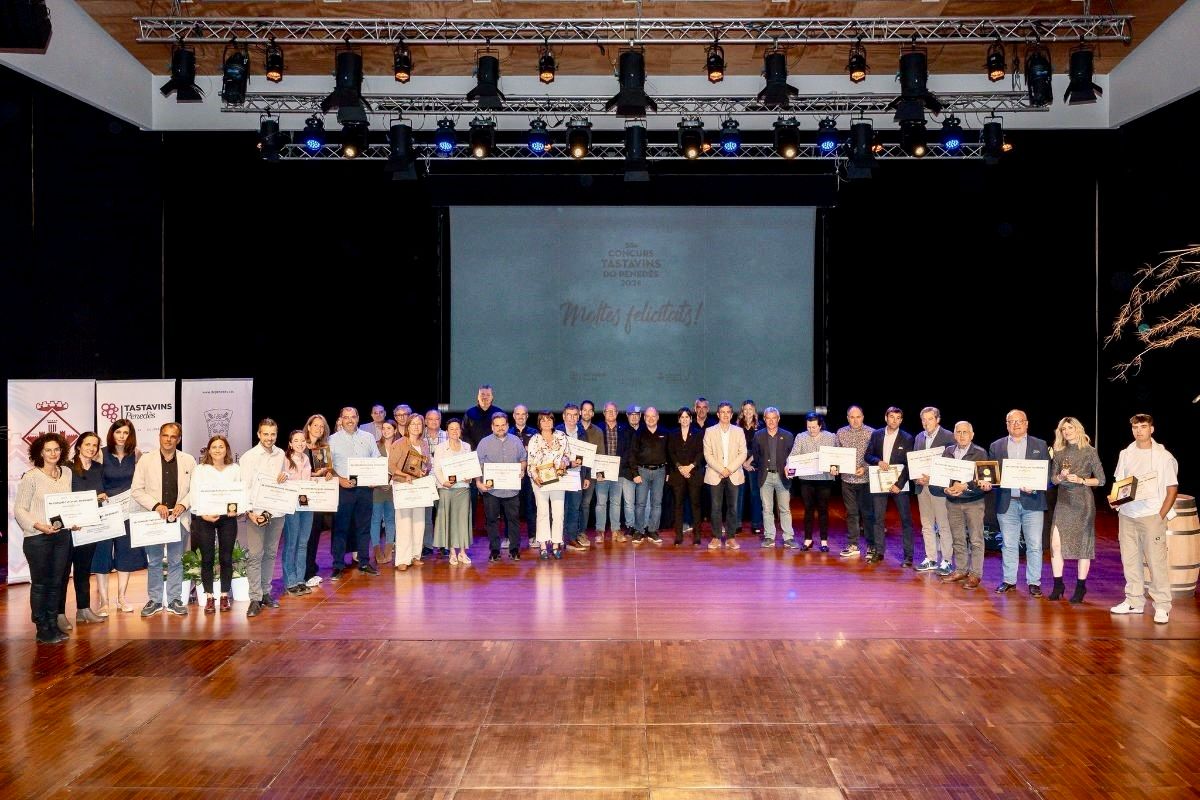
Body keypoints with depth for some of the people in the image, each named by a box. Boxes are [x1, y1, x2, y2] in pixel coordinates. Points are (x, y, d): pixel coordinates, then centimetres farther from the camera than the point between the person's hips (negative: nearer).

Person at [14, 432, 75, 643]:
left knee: (56, 583, 11)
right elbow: (19, 509, -7)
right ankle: (42, 630, 10)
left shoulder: (67, 473, 6)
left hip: (62, 535, 5)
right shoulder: (31, 477, -8)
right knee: (40, 584, 3)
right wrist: (38, 525, -20)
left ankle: (53, 625, 21)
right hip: (38, 538, -5)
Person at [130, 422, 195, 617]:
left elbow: (195, 489, 5)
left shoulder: (188, 461, 4)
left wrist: (183, 504, -12)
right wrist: (156, 505, -14)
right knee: (153, 561, 7)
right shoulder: (145, 460, 1)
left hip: (179, 518, 1)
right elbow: (136, 490, -1)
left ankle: (174, 600, 17)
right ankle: (155, 600, 17)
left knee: (176, 561, 8)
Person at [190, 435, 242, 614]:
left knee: (226, 558, 5)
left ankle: (225, 596, 15)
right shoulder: (200, 469, 2)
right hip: (204, 518, -1)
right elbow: (195, 494, -3)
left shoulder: (235, 469, 6)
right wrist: (203, 514, -16)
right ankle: (209, 598, 9)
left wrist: (238, 509, -16)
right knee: (207, 558, 2)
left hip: (228, 518, 1)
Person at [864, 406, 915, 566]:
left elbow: (909, 465, -7)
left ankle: (908, 556, 4)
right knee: (878, 518, 7)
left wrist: (899, 484, -15)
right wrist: (878, 461, -14)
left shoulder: (907, 438, -4)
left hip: (899, 484, -3)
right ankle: (878, 552, 16)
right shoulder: (876, 434, 5)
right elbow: (867, 456, 8)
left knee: (906, 520, 0)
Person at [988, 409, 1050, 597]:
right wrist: (987, 483, -12)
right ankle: (1009, 580, 16)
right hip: (1006, 503, 2)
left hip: (1032, 502, -1)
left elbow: (1047, 473, 2)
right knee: (1009, 545, 8)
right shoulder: (996, 446, 11)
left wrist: (1035, 487, -16)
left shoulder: (1040, 445, 7)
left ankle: (1034, 582, 7)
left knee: (1034, 545, -1)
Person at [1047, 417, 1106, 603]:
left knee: (1082, 545, 0)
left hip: (1083, 502, -3)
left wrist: (1081, 480, -14)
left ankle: (1080, 587, 10)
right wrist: (1061, 477, -9)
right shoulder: (1059, 453, 10)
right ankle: (1058, 585, 7)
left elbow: (1101, 480, 0)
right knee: (1056, 543, -4)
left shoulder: (1089, 451, -1)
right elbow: (1052, 478, 12)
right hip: (1063, 501, 3)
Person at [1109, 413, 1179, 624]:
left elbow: (1172, 489, -1)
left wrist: (1161, 516, -7)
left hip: (1151, 516, -5)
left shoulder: (1163, 456, -3)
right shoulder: (1126, 454, 10)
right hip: (1127, 514, 5)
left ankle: (1162, 607, -1)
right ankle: (1134, 602, 19)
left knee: (1156, 561, -7)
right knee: (1130, 560, 9)